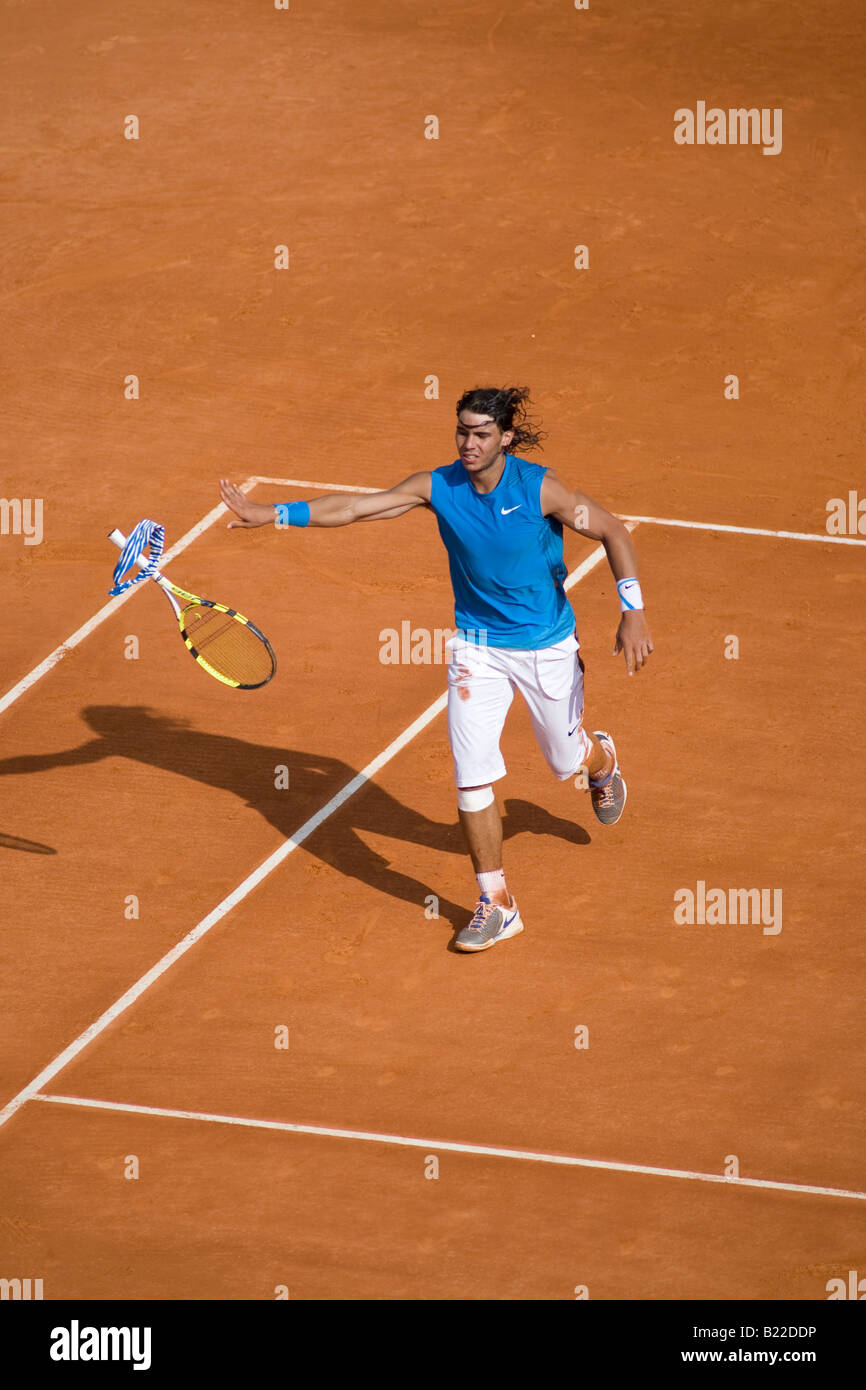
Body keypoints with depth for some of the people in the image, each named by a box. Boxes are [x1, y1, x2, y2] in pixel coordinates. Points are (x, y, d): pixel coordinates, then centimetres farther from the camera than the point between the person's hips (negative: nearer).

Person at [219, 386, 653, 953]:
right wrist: (270, 513, -23)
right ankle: (496, 904, 2)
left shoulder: (540, 489, -20)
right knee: (472, 774, -10)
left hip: (548, 645, -2)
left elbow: (613, 531, -12)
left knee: (566, 761, 17)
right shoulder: (438, 487, -13)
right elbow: (355, 507, -14)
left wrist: (633, 614, -20)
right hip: (478, 646, 2)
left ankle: (602, 760, 58)